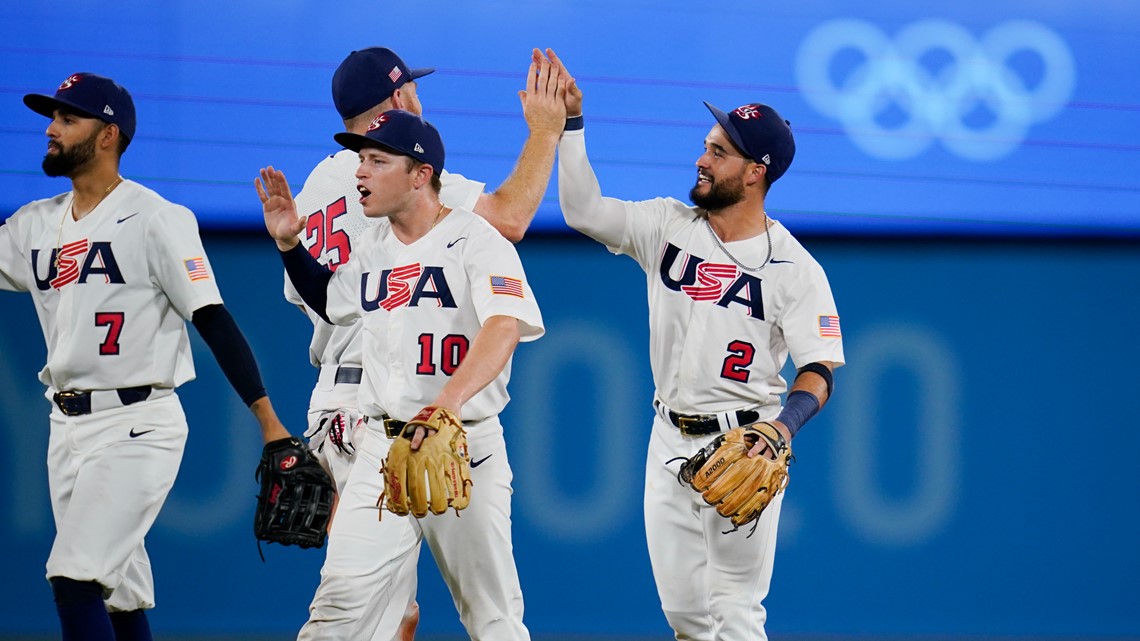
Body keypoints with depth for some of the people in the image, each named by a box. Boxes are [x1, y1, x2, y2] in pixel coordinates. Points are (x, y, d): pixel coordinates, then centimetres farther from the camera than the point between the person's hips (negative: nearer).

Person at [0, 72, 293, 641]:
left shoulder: (155, 219, -7)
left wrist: (269, 423, -15)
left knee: (75, 578, -19)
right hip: (67, 425, 7)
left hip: (137, 425, -7)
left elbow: (214, 322, -11)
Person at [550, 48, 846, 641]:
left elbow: (818, 369, -13)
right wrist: (570, 123, -6)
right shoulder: (668, 226, 4)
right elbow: (584, 209, 3)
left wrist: (785, 424, -32)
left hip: (741, 446, -5)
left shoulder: (794, 268, -10)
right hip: (670, 440, 5)